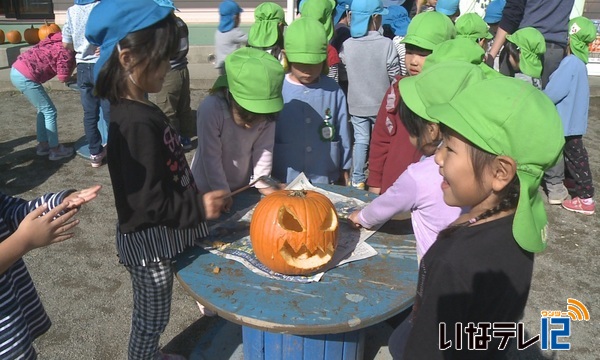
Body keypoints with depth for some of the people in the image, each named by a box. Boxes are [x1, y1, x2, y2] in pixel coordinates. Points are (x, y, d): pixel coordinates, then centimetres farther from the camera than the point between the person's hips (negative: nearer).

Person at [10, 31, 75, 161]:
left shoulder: (59, 40, 13)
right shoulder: (66, 51, -13)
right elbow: (63, 78, -10)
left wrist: (72, 60, 4)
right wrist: (73, 62, -2)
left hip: (17, 70, 10)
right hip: (25, 76, -10)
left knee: (43, 110, 18)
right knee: (50, 112, 0)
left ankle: (43, 145, 25)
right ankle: (55, 149, 5)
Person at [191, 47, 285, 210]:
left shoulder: (266, 110, -20)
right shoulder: (211, 109, -32)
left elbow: (264, 148, -13)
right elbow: (211, 156, -26)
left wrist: (262, 184, -10)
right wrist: (222, 192, -19)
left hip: (244, 185, 3)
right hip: (209, 189, -3)